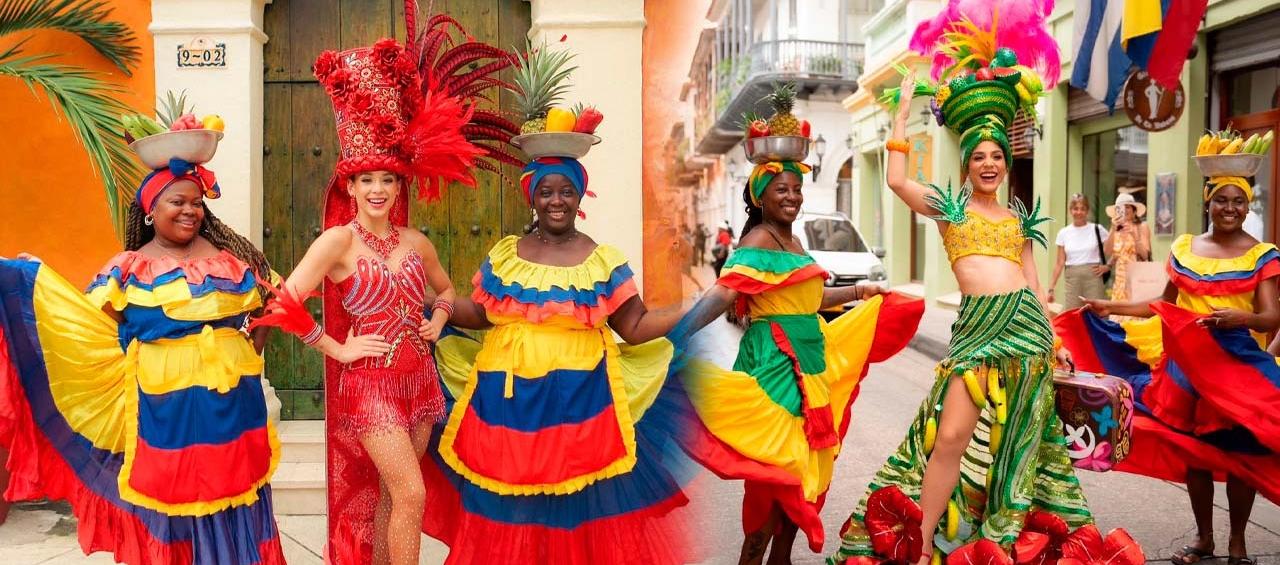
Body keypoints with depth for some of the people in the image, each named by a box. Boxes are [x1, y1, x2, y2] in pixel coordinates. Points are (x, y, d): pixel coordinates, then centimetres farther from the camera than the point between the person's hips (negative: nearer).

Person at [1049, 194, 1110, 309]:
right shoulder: (1063, 233, 8)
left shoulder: (1097, 230, 2)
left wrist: (1108, 266, -5)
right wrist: (1051, 288, 3)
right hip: (1072, 279, 2)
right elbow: (1060, 264, 8)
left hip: (1093, 277, -2)